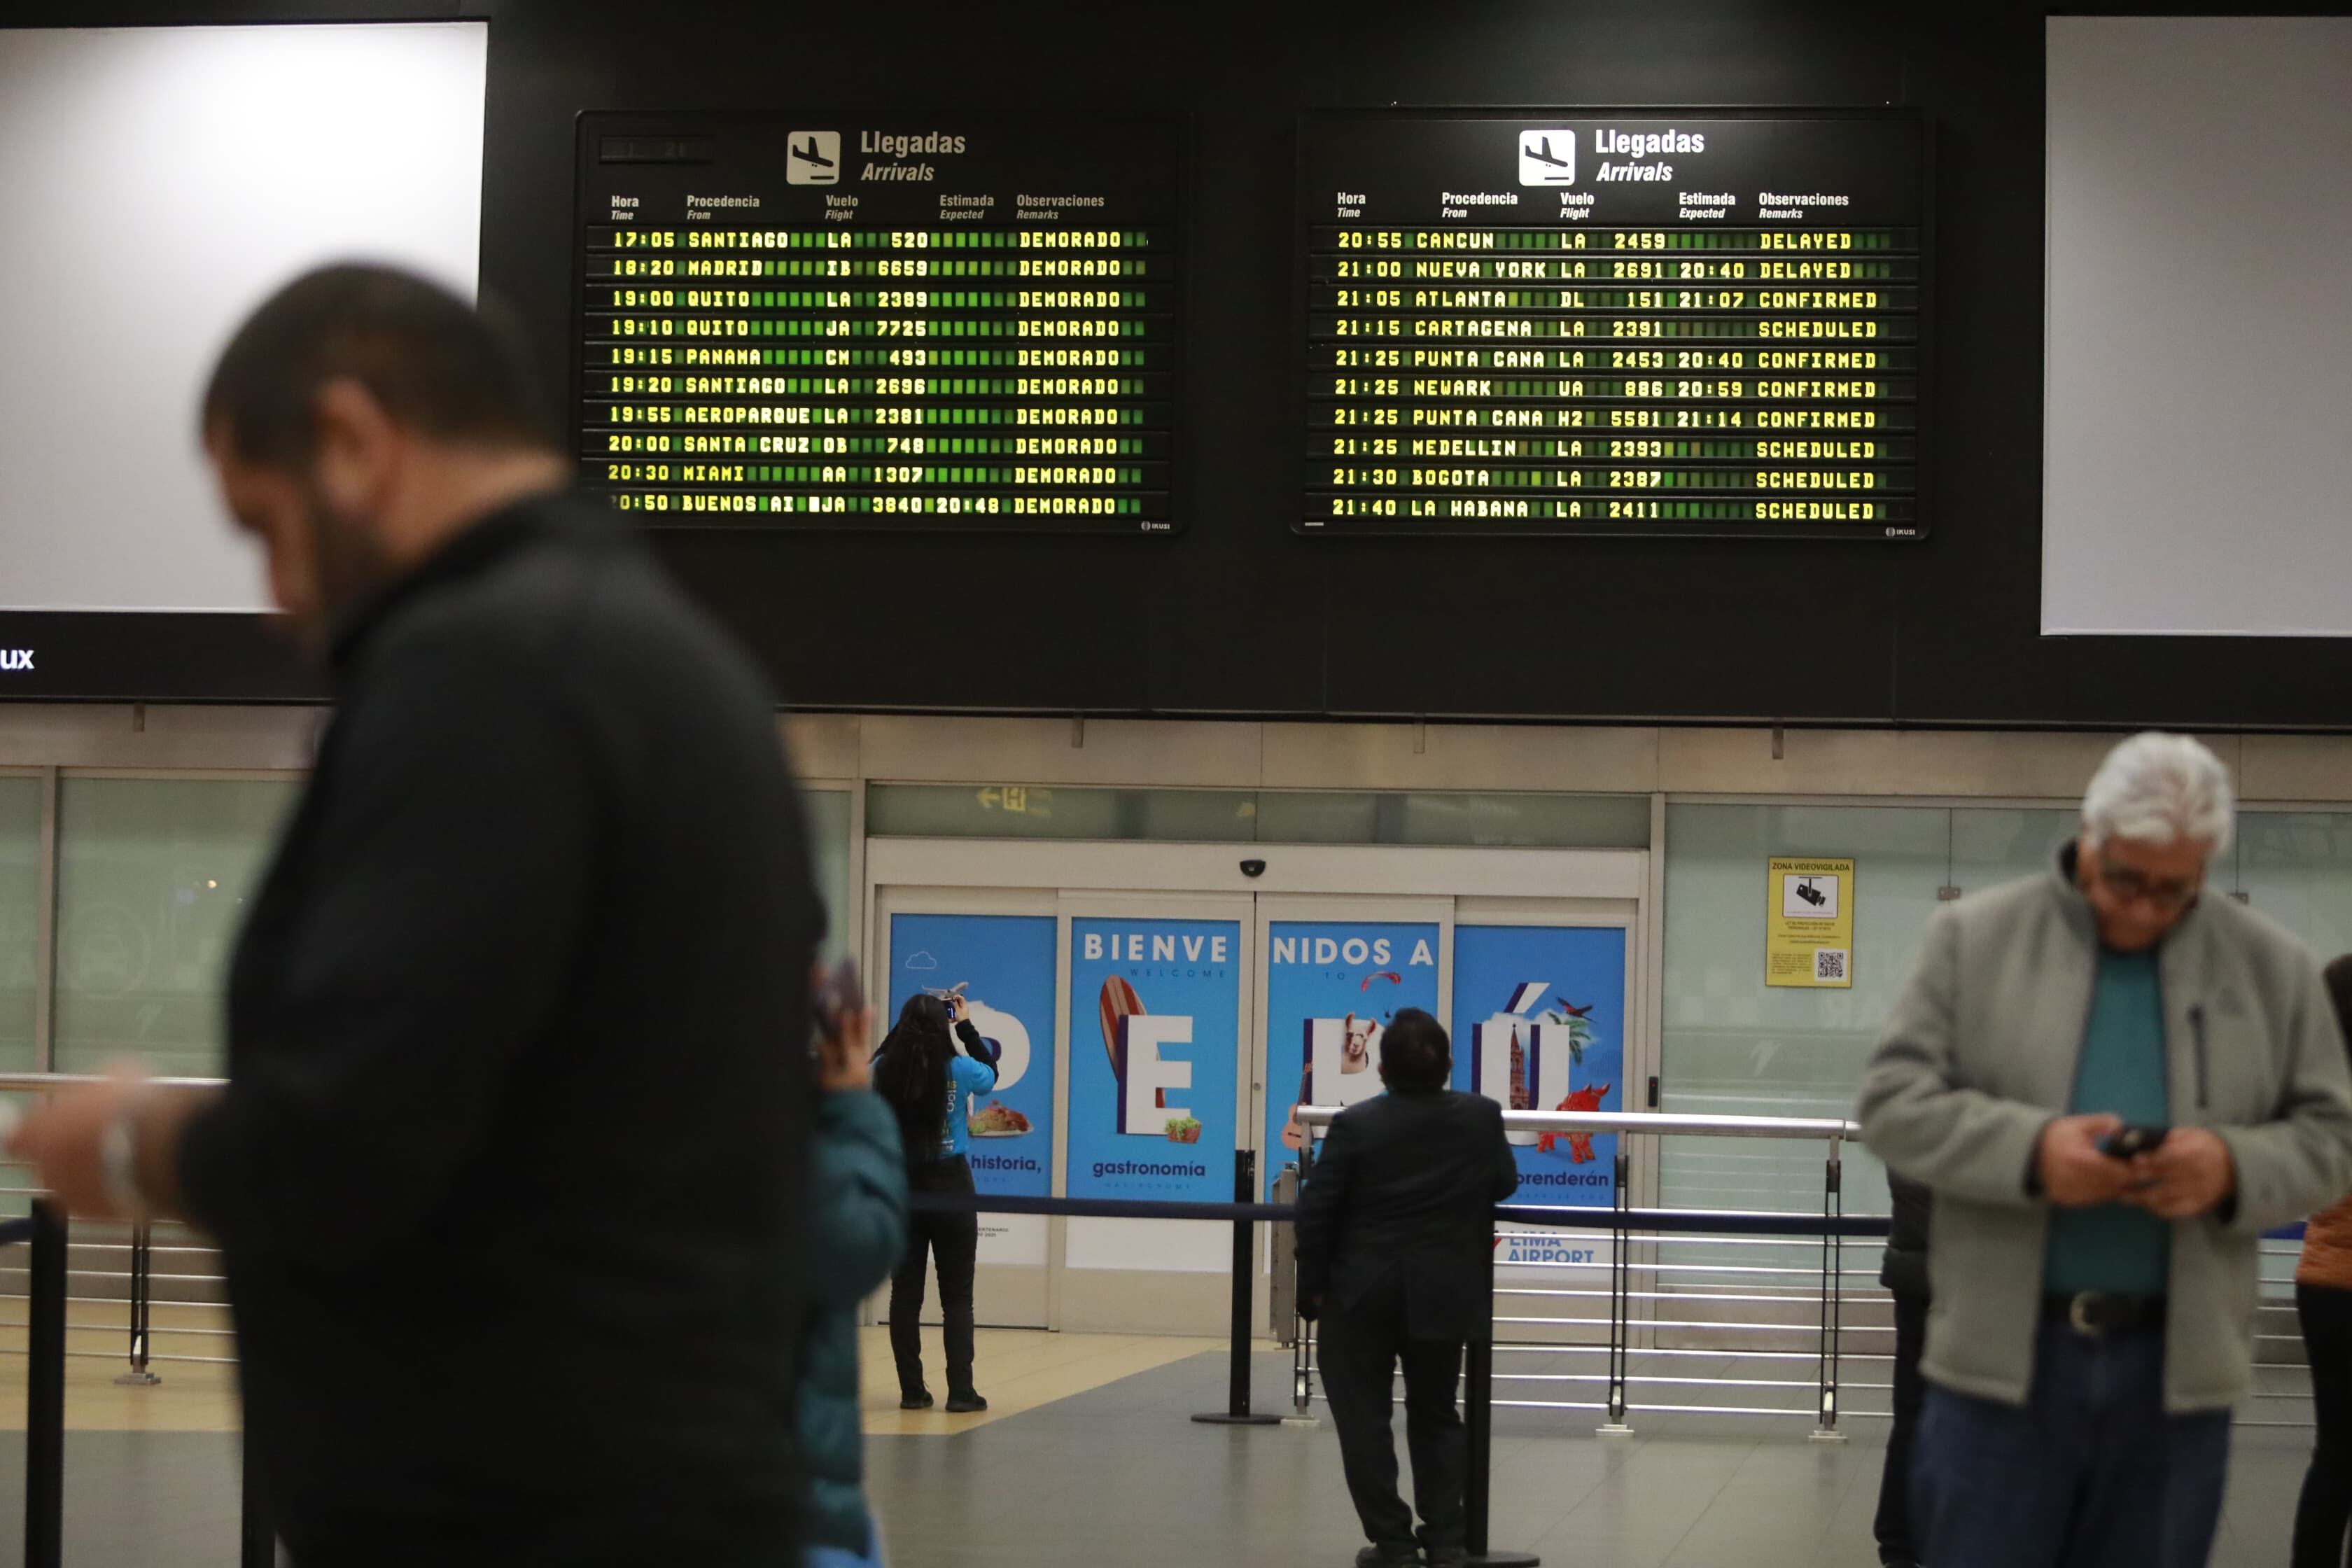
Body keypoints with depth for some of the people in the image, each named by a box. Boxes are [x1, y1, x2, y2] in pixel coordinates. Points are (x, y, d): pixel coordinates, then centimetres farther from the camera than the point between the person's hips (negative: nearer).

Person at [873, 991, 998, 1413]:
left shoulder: (884, 1072, -7)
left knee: (905, 1294, 8)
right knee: (956, 1295, 5)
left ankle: (912, 1390, 9)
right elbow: (991, 1074, 13)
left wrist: (908, 1023, 15)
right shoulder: (958, 1070, -10)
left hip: (899, 1187, 2)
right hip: (950, 1185, -2)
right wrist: (966, 1026, 16)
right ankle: (960, 1391, 2)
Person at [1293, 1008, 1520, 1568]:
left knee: (1365, 1419, 6)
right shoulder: (1482, 1118, -4)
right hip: (1444, 1295, 3)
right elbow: (1504, 1185, 11)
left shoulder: (1356, 1124, -11)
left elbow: (1316, 1211, -10)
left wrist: (1313, 1285, 1)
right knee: (1436, 1415, 15)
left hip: (1363, 1293, -3)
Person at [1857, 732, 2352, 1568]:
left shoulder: (2272, 966, 8)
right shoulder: (1975, 935, 2)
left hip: (2176, 1365, 2)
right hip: (2002, 1351, -2)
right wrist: (2029, 1148, -19)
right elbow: (1893, 1101, -2)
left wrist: (2235, 1167, -15)